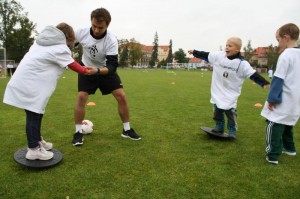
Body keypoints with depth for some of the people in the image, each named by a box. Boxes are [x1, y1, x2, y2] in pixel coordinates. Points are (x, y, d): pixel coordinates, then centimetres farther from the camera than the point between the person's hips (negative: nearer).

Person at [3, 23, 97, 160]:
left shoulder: (43, 41, 20)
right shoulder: (61, 48, -6)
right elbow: (73, 65, 0)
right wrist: (86, 71, 14)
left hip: (23, 80, 9)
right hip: (30, 84, -9)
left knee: (36, 112, 16)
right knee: (34, 115, -4)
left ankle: (37, 141, 29)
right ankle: (33, 149, 4)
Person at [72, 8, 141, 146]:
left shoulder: (111, 41, -27)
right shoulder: (82, 33, -20)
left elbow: (112, 65, -31)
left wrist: (98, 71, -49)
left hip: (106, 70, 0)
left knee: (121, 96, -9)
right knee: (81, 97, -15)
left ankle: (127, 130, 6)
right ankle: (78, 132, 1)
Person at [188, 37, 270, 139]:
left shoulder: (242, 63, -15)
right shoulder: (218, 56, -6)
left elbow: (253, 74, -17)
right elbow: (206, 55, 5)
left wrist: (264, 83, -26)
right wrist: (194, 52, 7)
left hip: (230, 94, -4)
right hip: (218, 92, 4)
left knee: (230, 113, 2)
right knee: (217, 111, 16)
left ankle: (232, 131, 21)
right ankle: (219, 127, 35)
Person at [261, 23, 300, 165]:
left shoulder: (286, 55, -16)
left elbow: (278, 80, -18)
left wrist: (272, 99, -13)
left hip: (283, 101, -9)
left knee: (274, 126, -4)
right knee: (287, 125, 24)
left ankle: (272, 155, -3)